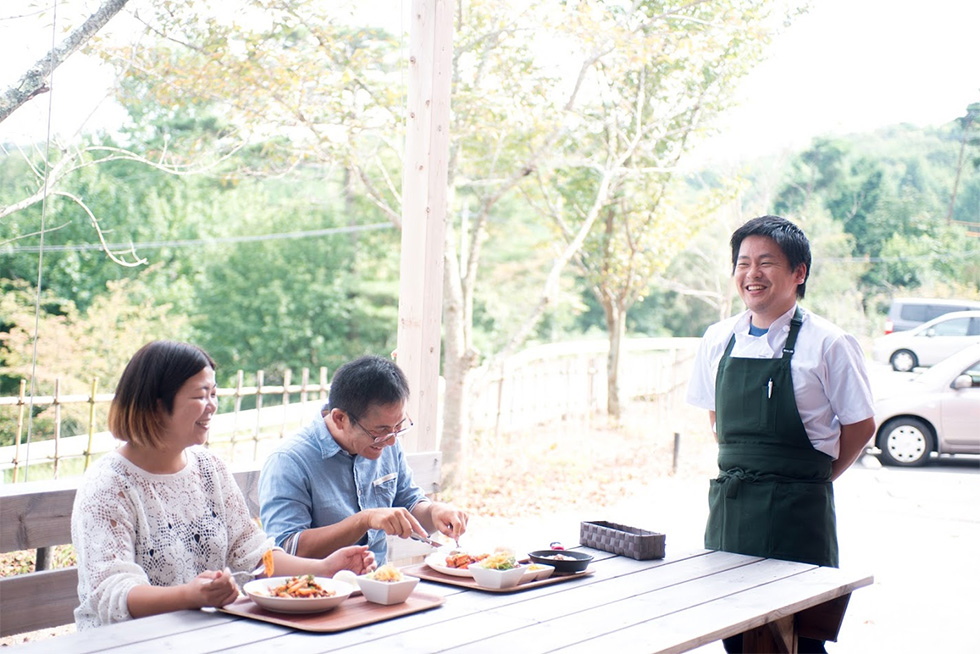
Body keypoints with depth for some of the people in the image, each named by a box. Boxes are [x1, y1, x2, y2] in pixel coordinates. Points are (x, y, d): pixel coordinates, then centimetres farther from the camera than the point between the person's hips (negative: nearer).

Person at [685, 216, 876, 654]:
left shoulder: (827, 344, -8)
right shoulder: (718, 340, 7)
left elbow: (861, 426, -1)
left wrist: (809, 480, 3)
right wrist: (743, 472, 11)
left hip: (797, 514, -5)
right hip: (728, 505, 5)